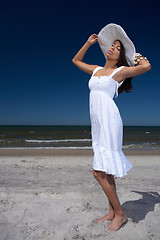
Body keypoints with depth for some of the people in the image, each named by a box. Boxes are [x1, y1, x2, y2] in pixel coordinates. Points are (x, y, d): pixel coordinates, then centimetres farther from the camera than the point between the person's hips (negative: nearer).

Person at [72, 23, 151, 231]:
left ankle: (120, 214, 12)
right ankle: (112, 212, 26)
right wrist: (89, 43, 26)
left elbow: (146, 66, -12)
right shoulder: (96, 70, 20)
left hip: (109, 121, -7)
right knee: (105, 170, 11)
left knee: (99, 172, -8)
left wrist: (137, 56, 8)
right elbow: (76, 60, 33)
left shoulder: (120, 71, 1)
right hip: (97, 123, 7)